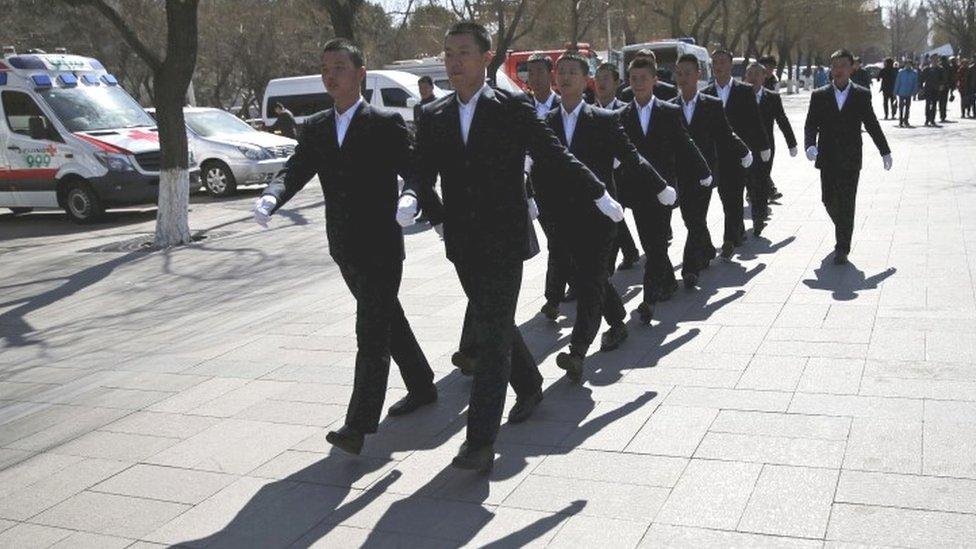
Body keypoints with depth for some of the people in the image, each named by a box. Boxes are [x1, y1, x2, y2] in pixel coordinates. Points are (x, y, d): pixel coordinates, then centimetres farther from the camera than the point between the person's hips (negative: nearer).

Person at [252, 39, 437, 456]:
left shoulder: (385, 124, -7)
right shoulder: (315, 129, 9)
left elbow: (415, 170, -13)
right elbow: (295, 171, -3)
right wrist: (271, 198, -24)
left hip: (380, 247, -6)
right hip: (345, 249, 7)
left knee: (372, 334, -8)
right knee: (389, 321, 20)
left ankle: (359, 425, -7)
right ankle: (421, 387, 37)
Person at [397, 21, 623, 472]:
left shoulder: (513, 109, -5)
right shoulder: (432, 117, 6)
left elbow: (555, 156, 1)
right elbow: (423, 175, 3)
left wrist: (600, 195, 4)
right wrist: (411, 198, -19)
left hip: (504, 241, -5)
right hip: (462, 244, 5)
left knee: (492, 336, -8)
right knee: (494, 327, 20)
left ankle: (481, 442, -6)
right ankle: (530, 387, 45)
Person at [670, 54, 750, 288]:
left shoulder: (712, 106, 1)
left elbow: (725, 135, 10)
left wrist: (744, 153, 11)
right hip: (680, 173, 2)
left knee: (697, 219, -9)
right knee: (690, 219, 11)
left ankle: (690, 268, -8)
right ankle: (707, 252, 37)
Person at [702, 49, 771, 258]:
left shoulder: (745, 91, 1)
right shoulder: (705, 94, 7)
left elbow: (756, 121, 2)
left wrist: (763, 147, 2)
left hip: (740, 153, -3)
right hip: (716, 155, 3)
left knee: (734, 196, -10)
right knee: (726, 196, 8)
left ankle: (730, 239, -8)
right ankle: (739, 232, 25)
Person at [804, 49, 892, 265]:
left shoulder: (862, 95, 2)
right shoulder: (819, 96, 3)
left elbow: (872, 125, 10)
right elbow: (810, 125, 1)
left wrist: (885, 151, 15)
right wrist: (810, 145, -18)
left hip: (850, 160, -2)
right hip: (827, 159, 2)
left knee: (846, 203, -4)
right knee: (828, 200, 9)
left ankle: (842, 249, 2)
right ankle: (842, 229, 39)